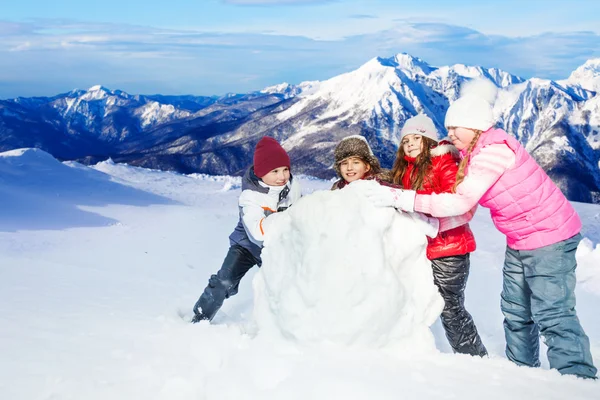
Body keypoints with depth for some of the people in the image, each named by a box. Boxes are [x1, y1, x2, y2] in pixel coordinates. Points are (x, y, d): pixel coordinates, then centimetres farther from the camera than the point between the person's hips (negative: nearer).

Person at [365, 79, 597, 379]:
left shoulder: (493, 151, -24)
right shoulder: (474, 154, 7)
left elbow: (460, 202, -28)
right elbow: (467, 206, 6)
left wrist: (399, 198, -27)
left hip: (549, 238, -10)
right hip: (520, 241, 10)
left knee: (552, 316, -10)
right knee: (515, 312, 15)